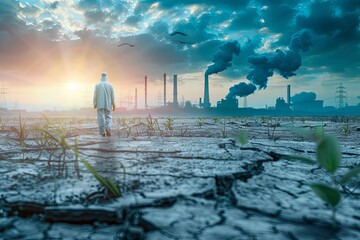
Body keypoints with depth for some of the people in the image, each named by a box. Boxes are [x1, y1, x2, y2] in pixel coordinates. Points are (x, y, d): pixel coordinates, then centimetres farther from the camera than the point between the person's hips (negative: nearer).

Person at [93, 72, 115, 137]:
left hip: (100, 104, 0)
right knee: (108, 117, 9)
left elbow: (95, 95, -2)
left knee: (100, 118, 5)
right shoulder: (110, 85, -1)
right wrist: (113, 105, 7)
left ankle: (102, 132, 5)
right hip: (108, 104, 1)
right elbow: (112, 96, 0)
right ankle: (108, 128, -15)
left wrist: (95, 104, 7)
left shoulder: (97, 85, -2)